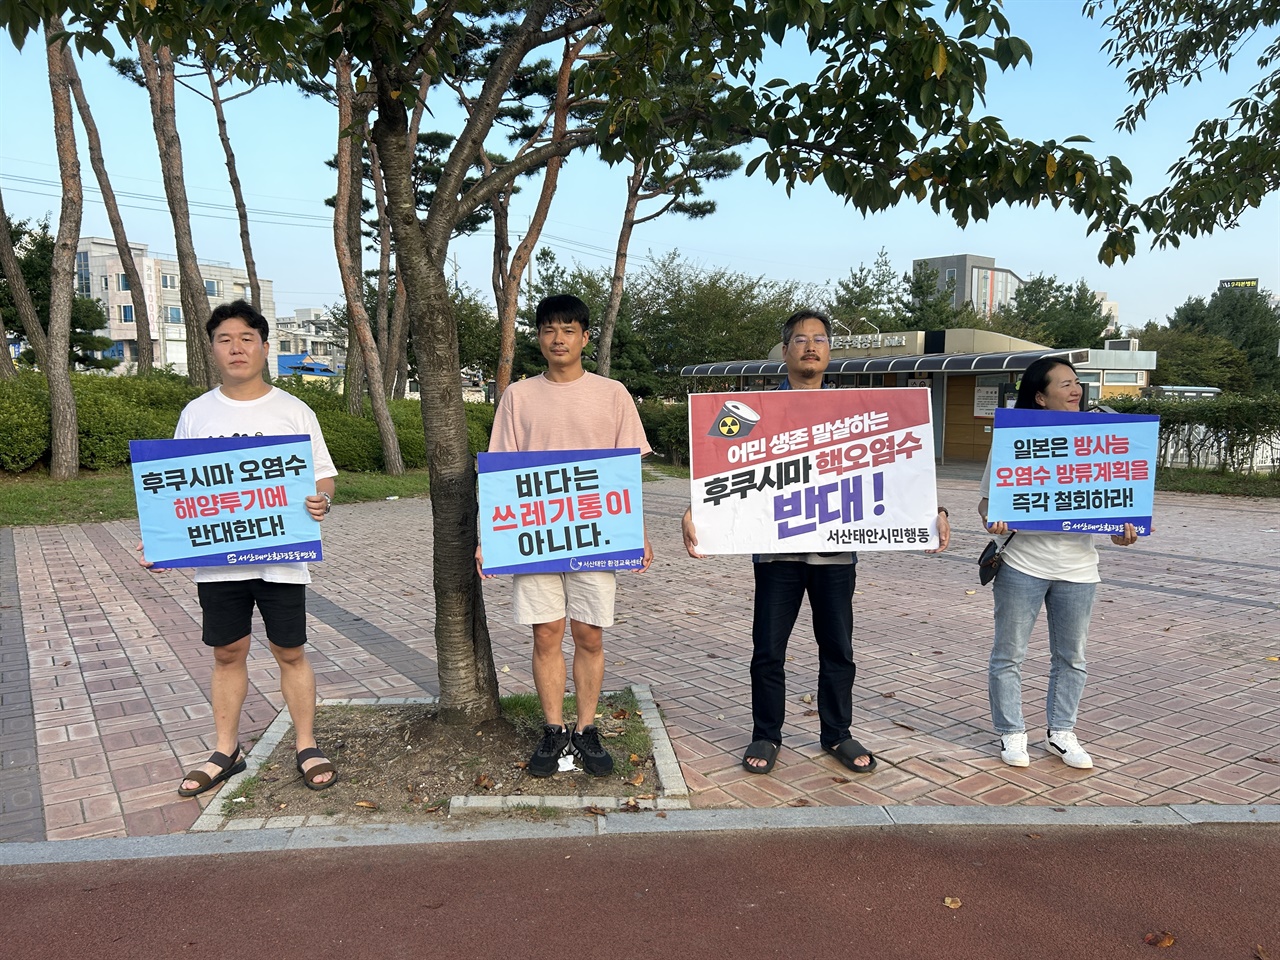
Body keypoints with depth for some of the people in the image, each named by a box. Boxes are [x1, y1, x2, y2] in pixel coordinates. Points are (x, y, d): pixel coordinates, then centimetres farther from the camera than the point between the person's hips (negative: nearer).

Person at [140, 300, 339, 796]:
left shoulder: (294, 411, -1)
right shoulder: (196, 414, 6)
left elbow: (323, 478, 1)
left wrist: (321, 502, -21)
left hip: (281, 556, -2)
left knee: (290, 652, 6)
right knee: (228, 653, 12)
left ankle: (307, 747, 20)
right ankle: (225, 752, 27)